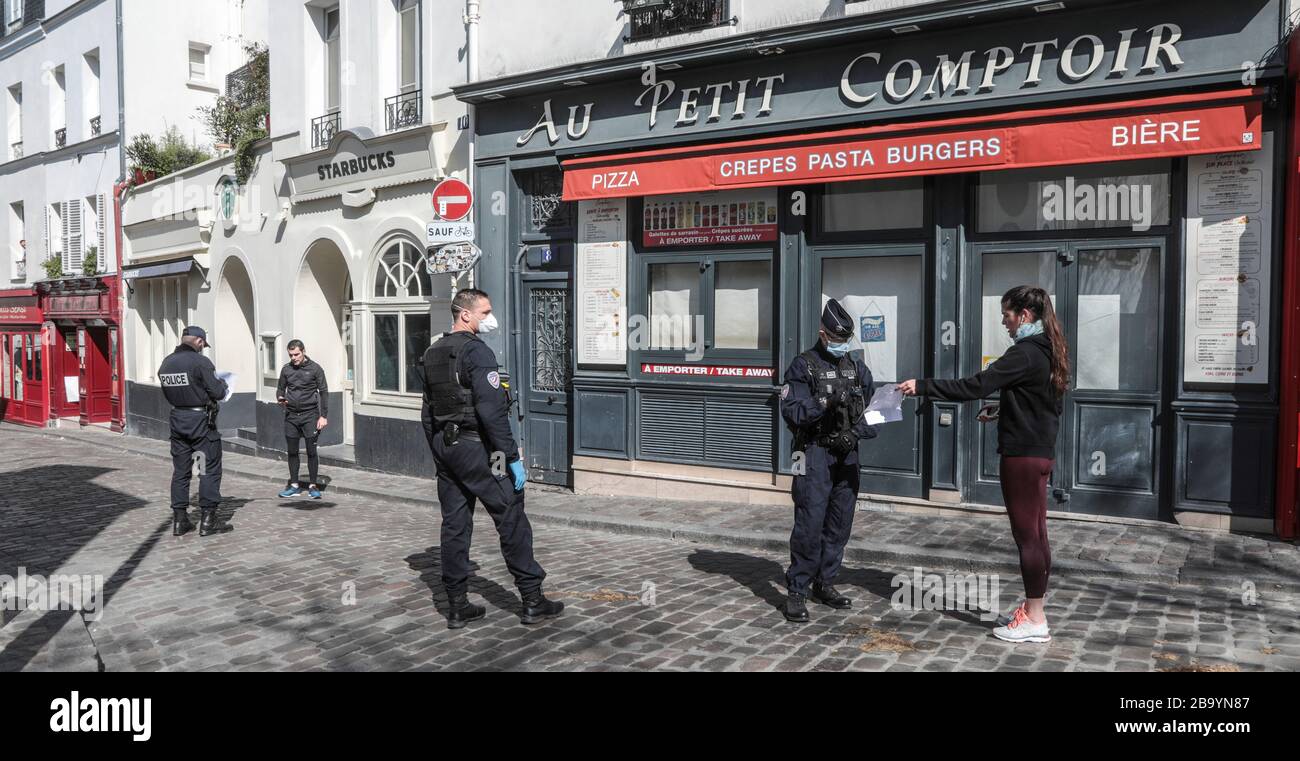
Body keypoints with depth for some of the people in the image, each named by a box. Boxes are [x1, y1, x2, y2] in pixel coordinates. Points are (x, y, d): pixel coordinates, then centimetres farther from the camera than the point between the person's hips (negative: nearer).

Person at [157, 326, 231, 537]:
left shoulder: (166, 363, 7)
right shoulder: (200, 362, -15)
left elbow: (169, 393, 9)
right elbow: (217, 393, -14)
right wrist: (222, 384, 6)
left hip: (177, 418, 7)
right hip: (201, 419, -6)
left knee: (180, 470, 12)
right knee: (209, 469, 2)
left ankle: (179, 520, 15)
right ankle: (208, 519, 2)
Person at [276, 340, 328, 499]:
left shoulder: (315, 369, -3)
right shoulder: (286, 369, 8)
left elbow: (323, 392, -2)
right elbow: (280, 388, 18)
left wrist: (324, 416, -8)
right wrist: (280, 398, -7)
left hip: (310, 414, -4)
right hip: (291, 416, 4)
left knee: (311, 451, -3)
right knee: (292, 451, 7)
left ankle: (313, 486, 6)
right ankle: (294, 485, 17)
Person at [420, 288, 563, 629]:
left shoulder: (432, 354, 13)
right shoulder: (477, 351, -13)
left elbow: (428, 412, 18)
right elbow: (492, 411, -21)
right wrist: (513, 458, -18)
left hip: (444, 447, 8)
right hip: (475, 447, -8)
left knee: (454, 524, 10)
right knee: (511, 519, 0)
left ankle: (458, 606, 16)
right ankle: (532, 600, 5)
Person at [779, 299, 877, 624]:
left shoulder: (856, 367, 13)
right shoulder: (803, 366, -4)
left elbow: (869, 410, 17)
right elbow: (791, 411, -12)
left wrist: (858, 432, -1)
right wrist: (825, 401, -23)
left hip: (847, 455, 6)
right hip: (815, 454, -6)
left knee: (839, 524, 10)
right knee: (810, 524, -10)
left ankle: (825, 584, 22)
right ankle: (796, 592, -3)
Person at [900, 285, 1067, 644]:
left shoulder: (1025, 353, -18)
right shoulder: (1046, 351, 12)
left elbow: (974, 386, -24)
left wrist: (921, 387, -20)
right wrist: (1000, 411, 16)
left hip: (1023, 455, -10)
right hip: (1040, 452, 10)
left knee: (1027, 535, -3)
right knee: (1035, 534, 13)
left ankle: (1035, 622, 4)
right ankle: (1032, 610, 22)